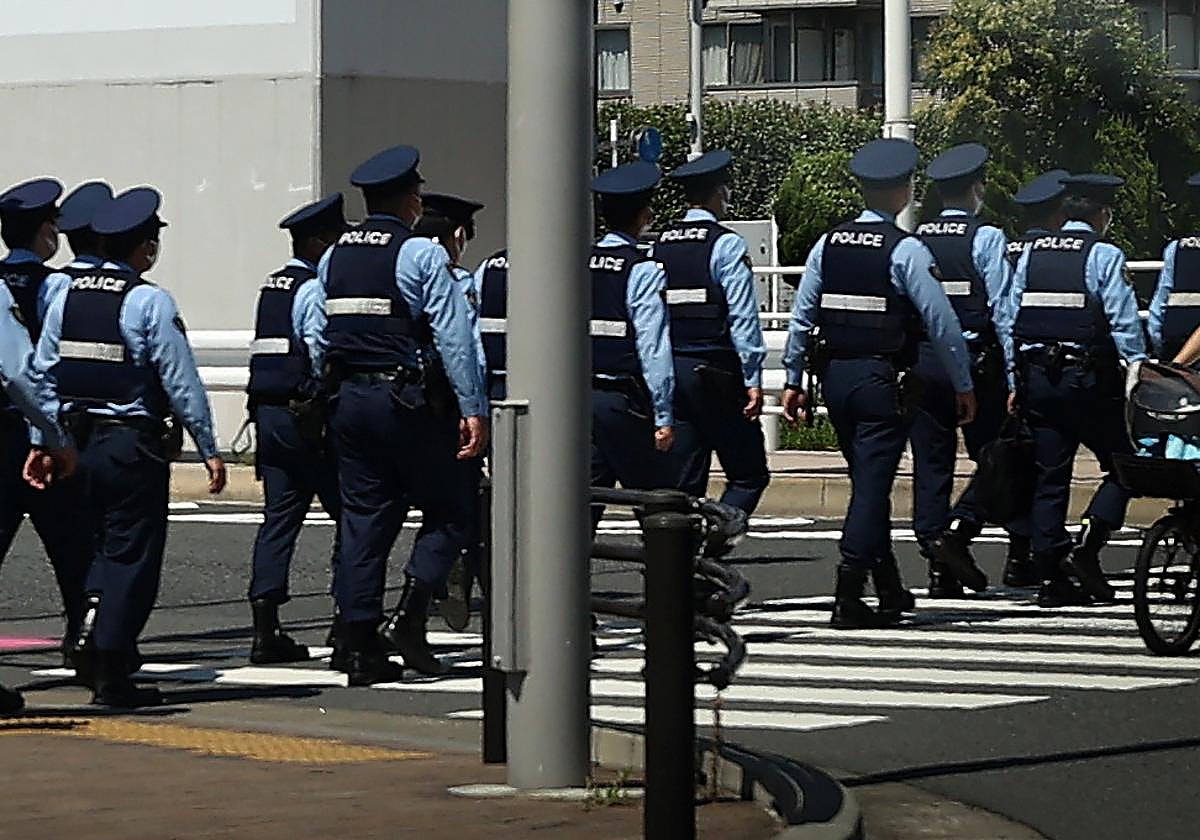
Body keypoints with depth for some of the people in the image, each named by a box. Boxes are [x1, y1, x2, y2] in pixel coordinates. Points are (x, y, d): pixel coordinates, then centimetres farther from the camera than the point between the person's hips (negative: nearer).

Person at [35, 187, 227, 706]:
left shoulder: (67, 297, 7)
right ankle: (111, 675, -4)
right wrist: (208, 449, -6)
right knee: (132, 555, -1)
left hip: (78, 442, 6)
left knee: (99, 549, 19)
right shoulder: (150, 302, -11)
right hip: (133, 444, -6)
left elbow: (44, 375, 8)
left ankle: (103, 657, 22)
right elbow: (181, 381, -11)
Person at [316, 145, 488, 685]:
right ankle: (408, 619, -9)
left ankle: (359, 646, 5)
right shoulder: (422, 254, -9)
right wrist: (473, 410, -12)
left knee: (363, 519, 8)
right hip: (409, 398, -6)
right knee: (446, 514, 6)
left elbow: (318, 336, 12)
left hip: (349, 398, 6)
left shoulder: (334, 257, 10)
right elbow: (453, 337, -13)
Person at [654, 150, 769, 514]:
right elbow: (743, 316, -13)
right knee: (748, 475, -1)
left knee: (683, 482, 9)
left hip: (670, 372, 6)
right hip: (717, 372, -6)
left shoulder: (661, 245, 10)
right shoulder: (726, 244, -7)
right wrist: (752, 378, -11)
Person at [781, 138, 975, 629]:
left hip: (834, 376, 6)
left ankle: (890, 592, 27)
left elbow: (802, 316, 5)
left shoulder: (829, 244, 5)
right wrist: (963, 386, -2)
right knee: (871, 486, -4)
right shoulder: (905, 250, -10)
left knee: (869, 482, 17)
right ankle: (848, 601, -12)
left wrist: (793, 380, 11)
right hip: (880, 378, -6)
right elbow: (941, 321, -10)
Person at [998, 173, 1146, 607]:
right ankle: (1088, 546, -10)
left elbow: (1008, 321, 10)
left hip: (1035, 376, 5)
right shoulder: (1104, 256, -6)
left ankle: (1052, 578, 5)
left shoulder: (1032, 253, 10)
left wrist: (1016, 383, 14)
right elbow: (1124, 323, -12)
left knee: (1049, 478, 8)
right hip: (1087, 377, -5)